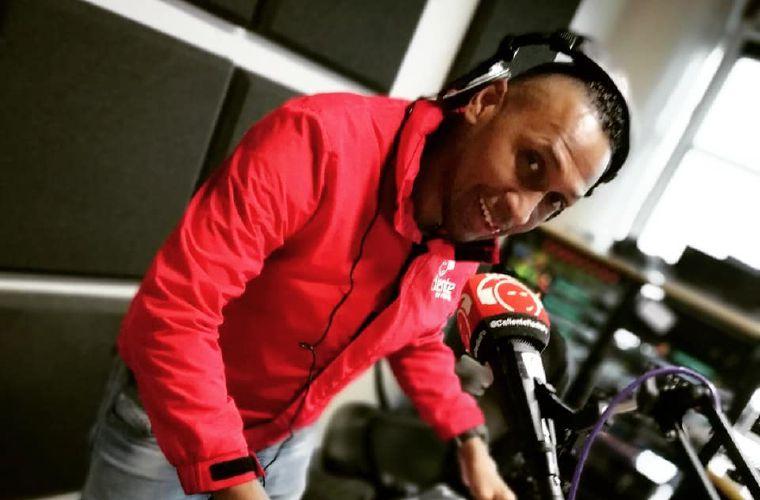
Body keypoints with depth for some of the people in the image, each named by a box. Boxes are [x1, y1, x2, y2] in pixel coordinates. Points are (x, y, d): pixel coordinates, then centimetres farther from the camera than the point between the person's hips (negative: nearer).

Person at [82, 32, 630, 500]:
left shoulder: (466, 248, -9)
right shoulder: (321, 140, -31)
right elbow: (175, 310, -32)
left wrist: (469, 440, -1)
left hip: (290, 441, 6)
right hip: (165, 427, -5)